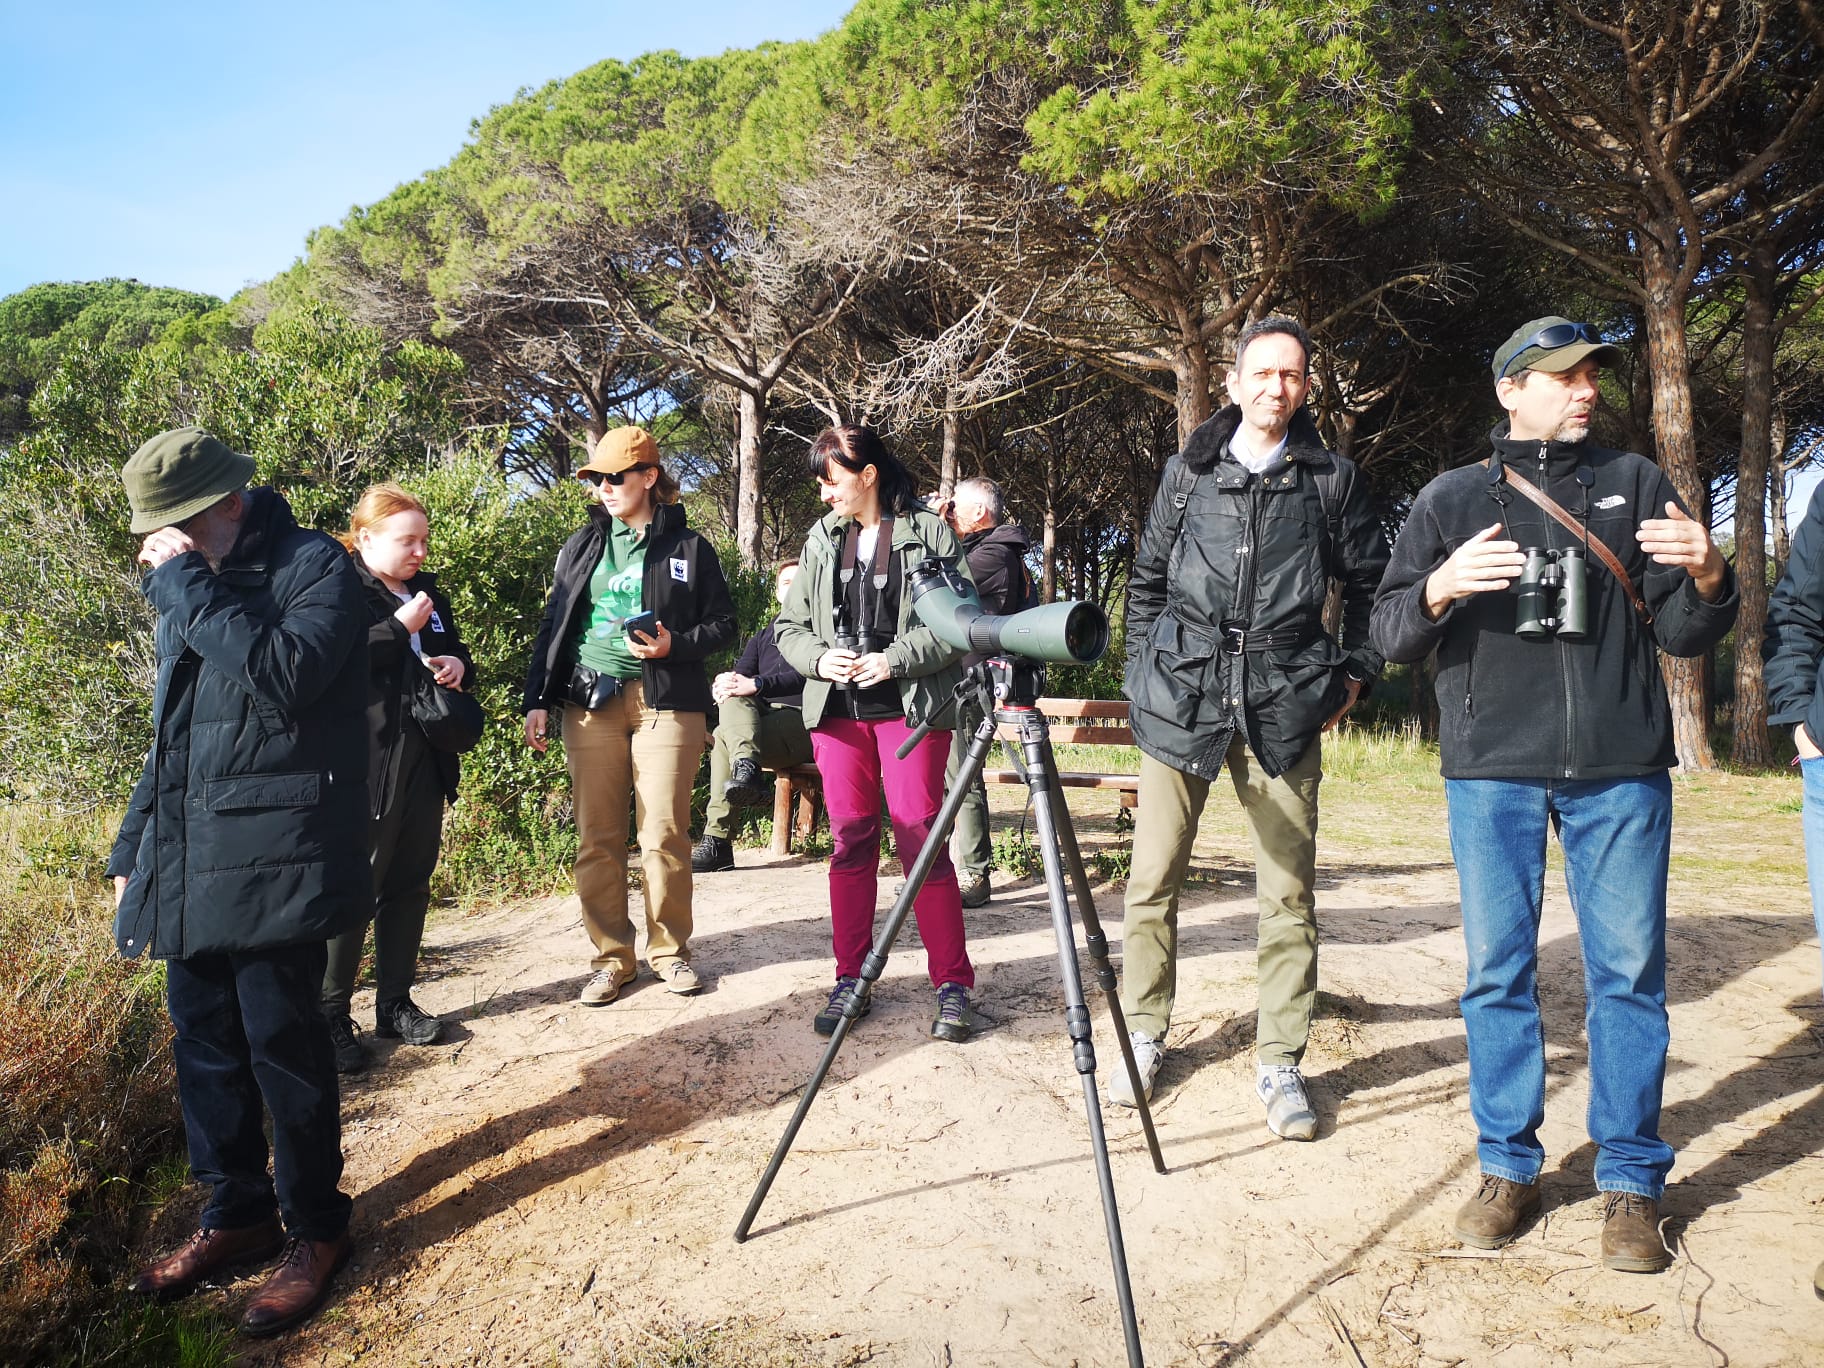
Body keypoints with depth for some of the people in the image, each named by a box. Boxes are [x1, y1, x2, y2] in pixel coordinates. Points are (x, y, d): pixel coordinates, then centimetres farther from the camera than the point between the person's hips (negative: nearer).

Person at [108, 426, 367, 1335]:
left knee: (282, 1045, 0)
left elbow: (282, 678, -25)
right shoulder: (189, 594, 15)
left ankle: (313, 1228, 18)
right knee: (202, 1041, 13)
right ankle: (236, 1213, 31)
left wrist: (185, 583, -17)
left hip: (272, 860, -7)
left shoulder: (313, 568, -7)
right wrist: (131, 850, 21)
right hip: (188, 867, 7)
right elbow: (173, 735, 22)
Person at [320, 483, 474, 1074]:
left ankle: (395, 1003, 25)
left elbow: (455, 652, 26)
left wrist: (458, 664, 2)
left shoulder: (428, 591, 15)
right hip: (365, 764, -7)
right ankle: (332, 1014, 12)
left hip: (424, 763, 7)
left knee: (410, 884, 12)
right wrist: (401, 627, -19)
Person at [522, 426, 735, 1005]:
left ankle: (670, 950, 14)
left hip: (666, 701, -2)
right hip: (590, 701, 3)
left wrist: (674, 645, -11)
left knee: (665, 834, -2)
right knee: (598, 838, 2)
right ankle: (611, 957, 13)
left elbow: (723, 624, 7)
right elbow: (553, 626, 13)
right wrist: (537, 701, 7)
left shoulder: (688, 547, 6)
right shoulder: (582, 547, 13)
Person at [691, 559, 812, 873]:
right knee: (733, 697, -27)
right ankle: (745, 766, -47)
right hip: (761, 722, 5)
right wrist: (722, 683, -11)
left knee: (724, 736, -28)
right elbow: (739, 676, 14)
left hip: (803, 721, -5)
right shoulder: (763, 637, 29)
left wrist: (757, 684, -22)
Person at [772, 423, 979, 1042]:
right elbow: (789, 626, 13)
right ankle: (850, 979, 17)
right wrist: (821, 658, -7)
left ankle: (953, 985, 5)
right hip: (837, 711, 4)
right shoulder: (822, 540, 12)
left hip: (910, 707, -4)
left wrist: (894, 660, -15)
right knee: (850, 842, 7)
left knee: (921, 840, -5)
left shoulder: (929, 533, -1)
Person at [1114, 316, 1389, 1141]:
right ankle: (1145, 1036, 20)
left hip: (1283, 703, 0)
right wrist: (1143, 672, 9)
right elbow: (1146, 581, 15)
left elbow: (1370, 583, 15)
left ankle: (1279, 1064, 15)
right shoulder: (1187, 472, 10)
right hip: (1181, 696, 1)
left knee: (1288, 891, 2)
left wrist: (1354, 673, 8)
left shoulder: (1331, 479, 8)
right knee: (1153, 878, 3)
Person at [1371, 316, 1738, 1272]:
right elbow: (1389, 634, 3)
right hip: (1491, 771, 0)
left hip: (1622, 770, 1)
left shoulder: (1636, 484, 12)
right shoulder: (1453, 498, 9)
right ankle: (1507, 1166, 18)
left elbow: (1685, 635, 9)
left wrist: (1707, 577, -12)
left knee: (1629, 972, 3)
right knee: (1497, 970, 5)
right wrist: (1441, 588, -18)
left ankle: (1631, 1181, 17)